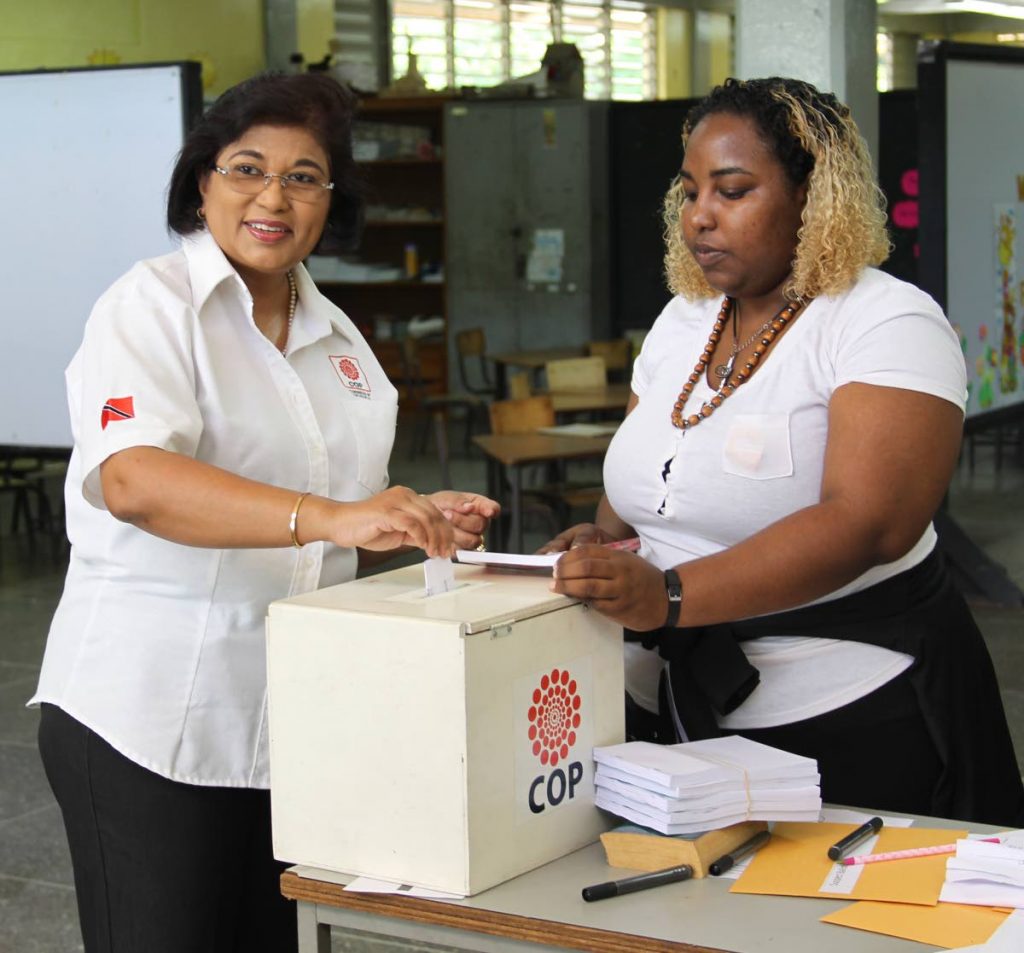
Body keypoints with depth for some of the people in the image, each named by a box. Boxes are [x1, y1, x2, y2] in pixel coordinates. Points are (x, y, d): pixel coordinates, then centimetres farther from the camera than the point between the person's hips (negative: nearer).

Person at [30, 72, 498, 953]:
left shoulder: (335, 336, 13)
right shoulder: (152, 307, -8)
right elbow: (132, 480, -27)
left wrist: (418, 524, 1)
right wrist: (326, 517, -39)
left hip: (296, 725, 7)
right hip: (151, 725, -6)